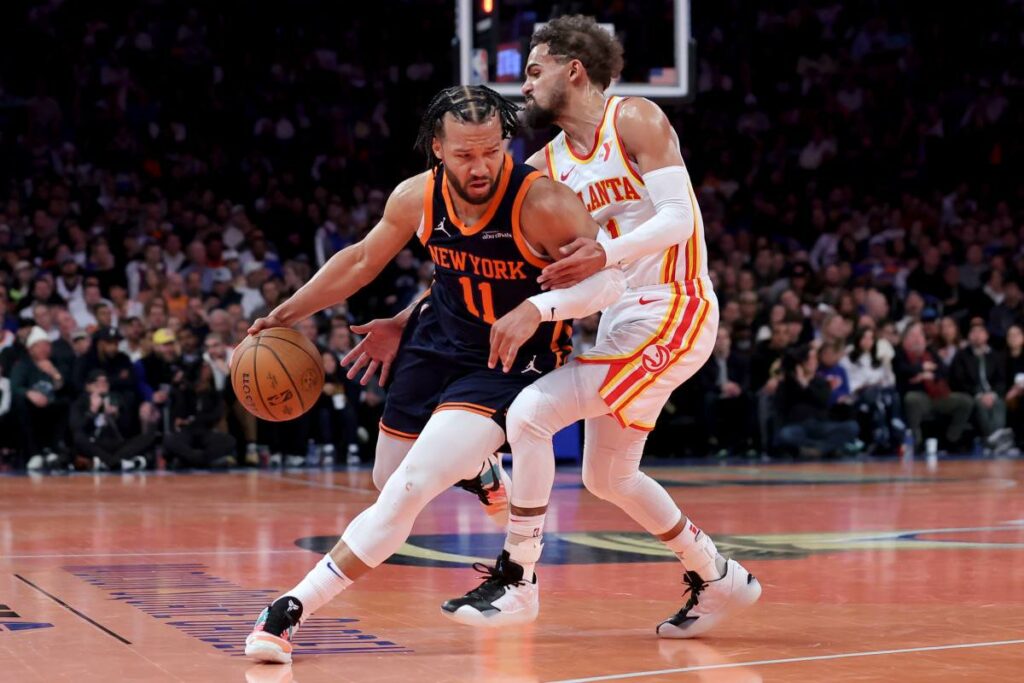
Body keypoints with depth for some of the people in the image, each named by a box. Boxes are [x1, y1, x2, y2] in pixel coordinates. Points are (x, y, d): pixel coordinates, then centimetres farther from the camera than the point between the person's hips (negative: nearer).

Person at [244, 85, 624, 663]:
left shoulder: (543, 203, -27)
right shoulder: (418, 197, -11)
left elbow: (611, 277, -24)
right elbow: (362, 261, 6)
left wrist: (538, 307, -40)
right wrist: (287, 314, 9)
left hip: (509, 358, -6)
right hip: (438, 339, 6)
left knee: (411, 488, -22)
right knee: (390, 482, 21)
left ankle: (294, 610, -15)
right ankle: (479, 472, 54)